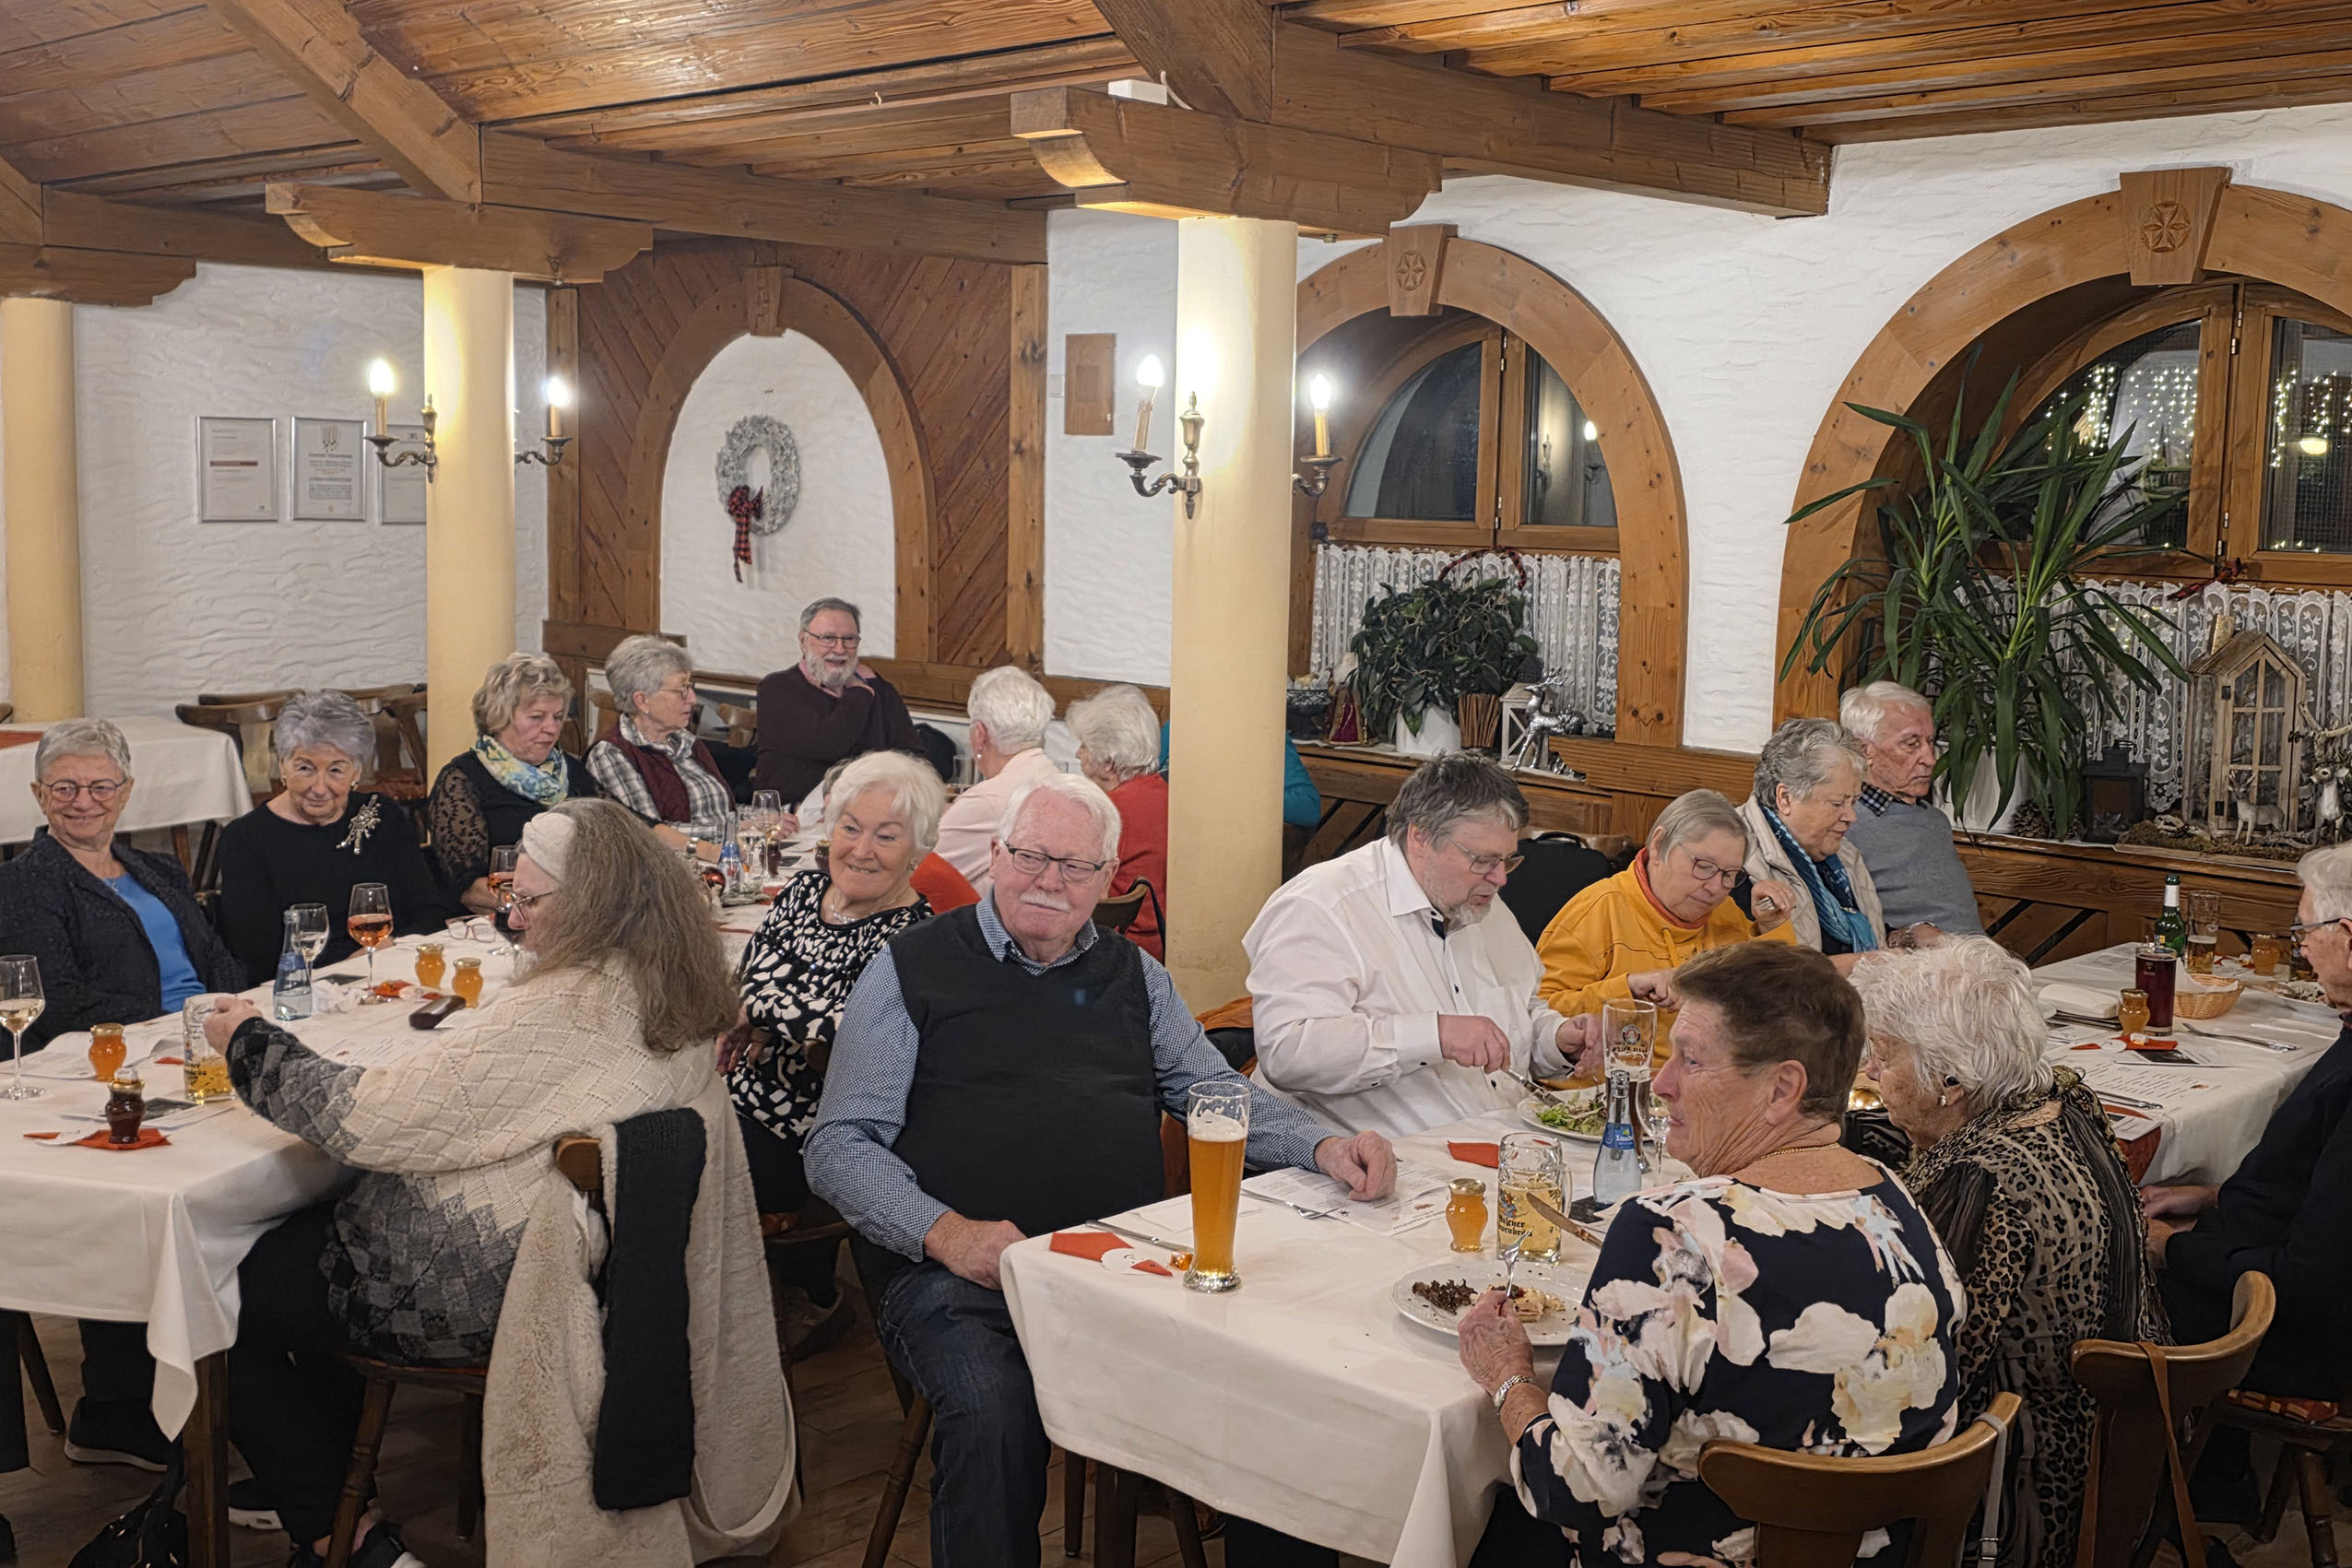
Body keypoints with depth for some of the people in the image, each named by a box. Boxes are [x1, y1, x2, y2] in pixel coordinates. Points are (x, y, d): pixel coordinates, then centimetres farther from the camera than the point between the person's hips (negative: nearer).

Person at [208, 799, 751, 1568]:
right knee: (304, 1225, 24)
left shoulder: (557, 1013, -28)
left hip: (485, 1290, -9)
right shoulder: (673, 996, 0)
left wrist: (249, 1039, -10)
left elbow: (367, 1121, -24)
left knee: (238, 1284, 10)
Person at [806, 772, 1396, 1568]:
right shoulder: (913, 967, 6)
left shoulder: (1133, 974, 20)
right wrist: (945, 1231, -16)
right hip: (958, 1274, -3)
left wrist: (1321, 1145, 1)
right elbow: (840, 1145, 1)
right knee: (994, 1414, -35)